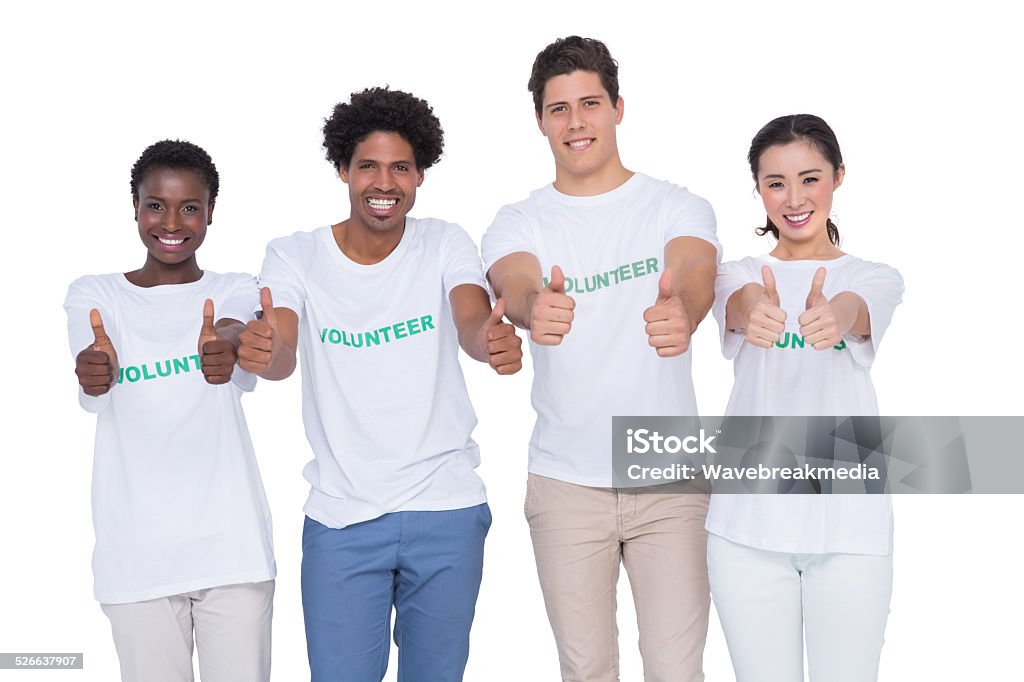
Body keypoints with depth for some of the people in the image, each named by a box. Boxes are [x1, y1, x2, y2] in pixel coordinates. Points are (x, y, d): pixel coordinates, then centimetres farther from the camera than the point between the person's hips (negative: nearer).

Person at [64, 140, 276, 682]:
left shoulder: (237, 291, 6)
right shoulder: (93, 296, 6)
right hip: (136, 553, 0)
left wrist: (226, 347, -45)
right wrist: (92, 370, -41)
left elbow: (239, 333, -19)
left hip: (232, 548, 0)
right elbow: (92, 377, -16)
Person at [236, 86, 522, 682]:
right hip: (341, 519, 0)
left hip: (446, 512, 1)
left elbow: (473, 324, -20)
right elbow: (282, 356, -18)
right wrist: (261, 348, -44)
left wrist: (494, 340, -45)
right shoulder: (295, 257, -2)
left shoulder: (446, 246, -1)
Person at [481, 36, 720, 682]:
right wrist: (534, 308, -47)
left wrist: (682, 312, -47)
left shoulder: (678, 208, 0)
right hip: (566, 483, 1)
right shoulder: (519, 222, 2)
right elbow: (514, 281, -21)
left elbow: (695, 272, -22)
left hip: (670, 478, -1)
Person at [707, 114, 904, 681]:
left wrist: (834, 317, -43)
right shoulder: (739, 275, 9)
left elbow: (855, 311, -17)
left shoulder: (874, 278, 8)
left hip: (849, 527, 0)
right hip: (748, 526, 1)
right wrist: (754, 315, -42)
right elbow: (740, 302, -17)